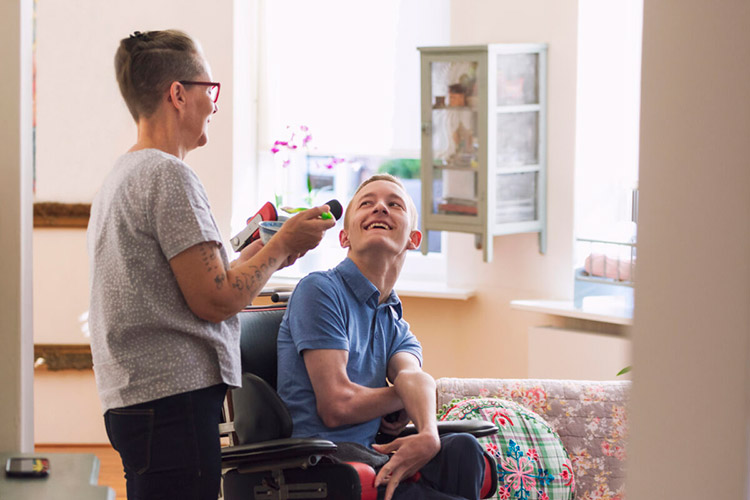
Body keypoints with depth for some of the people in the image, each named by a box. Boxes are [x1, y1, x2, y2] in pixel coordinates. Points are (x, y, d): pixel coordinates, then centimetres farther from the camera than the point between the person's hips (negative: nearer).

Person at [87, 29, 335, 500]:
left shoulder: (118, 178, 19)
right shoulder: (169, 175, -12)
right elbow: (214, 300, -14)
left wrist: (253, 258, 23)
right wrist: (283, 244, -2)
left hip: (130, 396, 10)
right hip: (175, 396, -10)